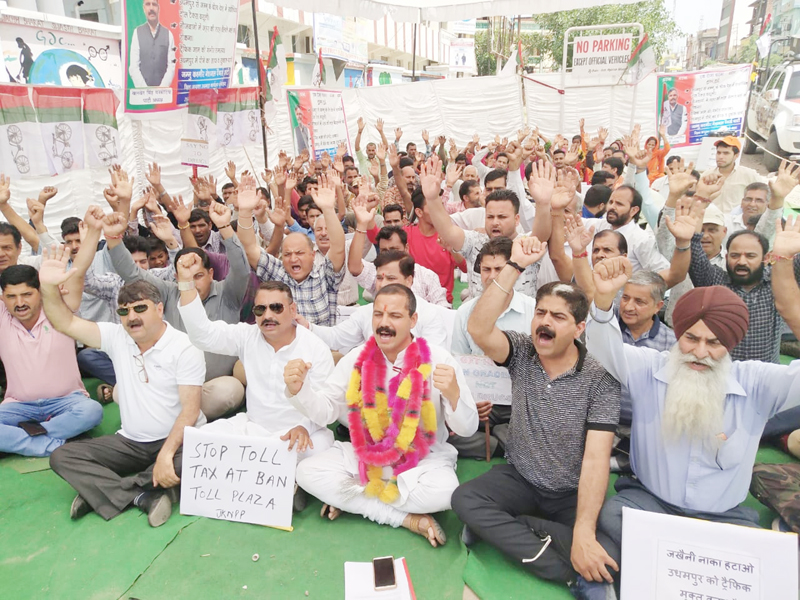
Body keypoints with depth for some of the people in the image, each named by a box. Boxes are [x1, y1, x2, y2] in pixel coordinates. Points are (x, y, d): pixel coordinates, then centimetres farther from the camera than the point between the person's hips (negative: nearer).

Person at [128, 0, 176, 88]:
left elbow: (171, 65, 1)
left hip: (162, 90, 0)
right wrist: (144, 89, -12)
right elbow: (133, 67, 1)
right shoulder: (137, 32, 6)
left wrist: (162, 88, -12)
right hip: (142, 90, 0)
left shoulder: (168, 34, 6)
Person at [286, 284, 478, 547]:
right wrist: (297, 388, -22)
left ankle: (352, 499, -9)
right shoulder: (358, 358, -3)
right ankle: (406, 518, -14)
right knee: (307, 472, -19)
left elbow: (467, 429, -13)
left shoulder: (437, 359, -13)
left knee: (444, 490, -34)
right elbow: (325, 411, -2)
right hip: (365, 455, 3)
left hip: (422, 457, -2)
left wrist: (453, 393, -34)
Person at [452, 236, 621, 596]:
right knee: (464, 499, -26)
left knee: (607, 549, -28)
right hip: (519, 479, 2)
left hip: (573, 494, -2)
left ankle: (498, 528, -11)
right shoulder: (522, 353, -9)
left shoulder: (600, 379, -16)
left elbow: (596, 458, -21)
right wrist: (515, 266, -32)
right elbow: (478, 329, -30)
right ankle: (570, 573, -18)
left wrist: (583, 533, -32)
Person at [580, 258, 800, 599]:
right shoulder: (649, 369, -6)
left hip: (724, 518, 2)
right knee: (612, 515, -33)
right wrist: (604, 299, -40)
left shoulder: (754, 383, -5)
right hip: (648, 501, -2)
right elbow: (605, 350, -20)